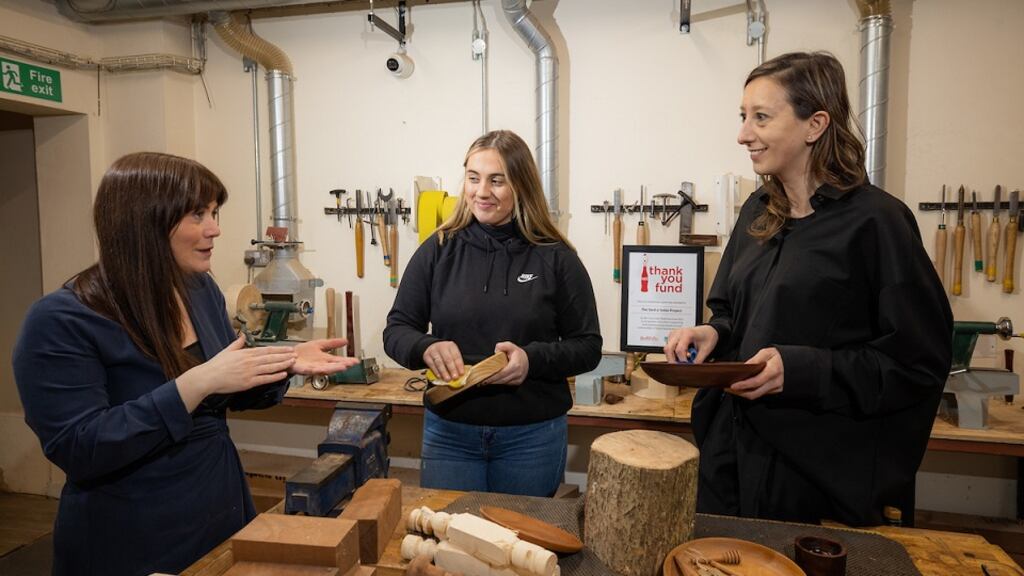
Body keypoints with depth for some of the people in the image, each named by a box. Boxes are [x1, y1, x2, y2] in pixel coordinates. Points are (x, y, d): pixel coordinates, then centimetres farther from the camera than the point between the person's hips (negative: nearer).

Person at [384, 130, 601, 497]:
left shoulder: (556, 259, -5)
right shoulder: (438, 250, -1)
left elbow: (588, 346, -2)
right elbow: (396, 330, 2)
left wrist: (533, 359, -20)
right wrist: (427, 348, -20)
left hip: (533, 435, 0)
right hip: (448, 432, 1)